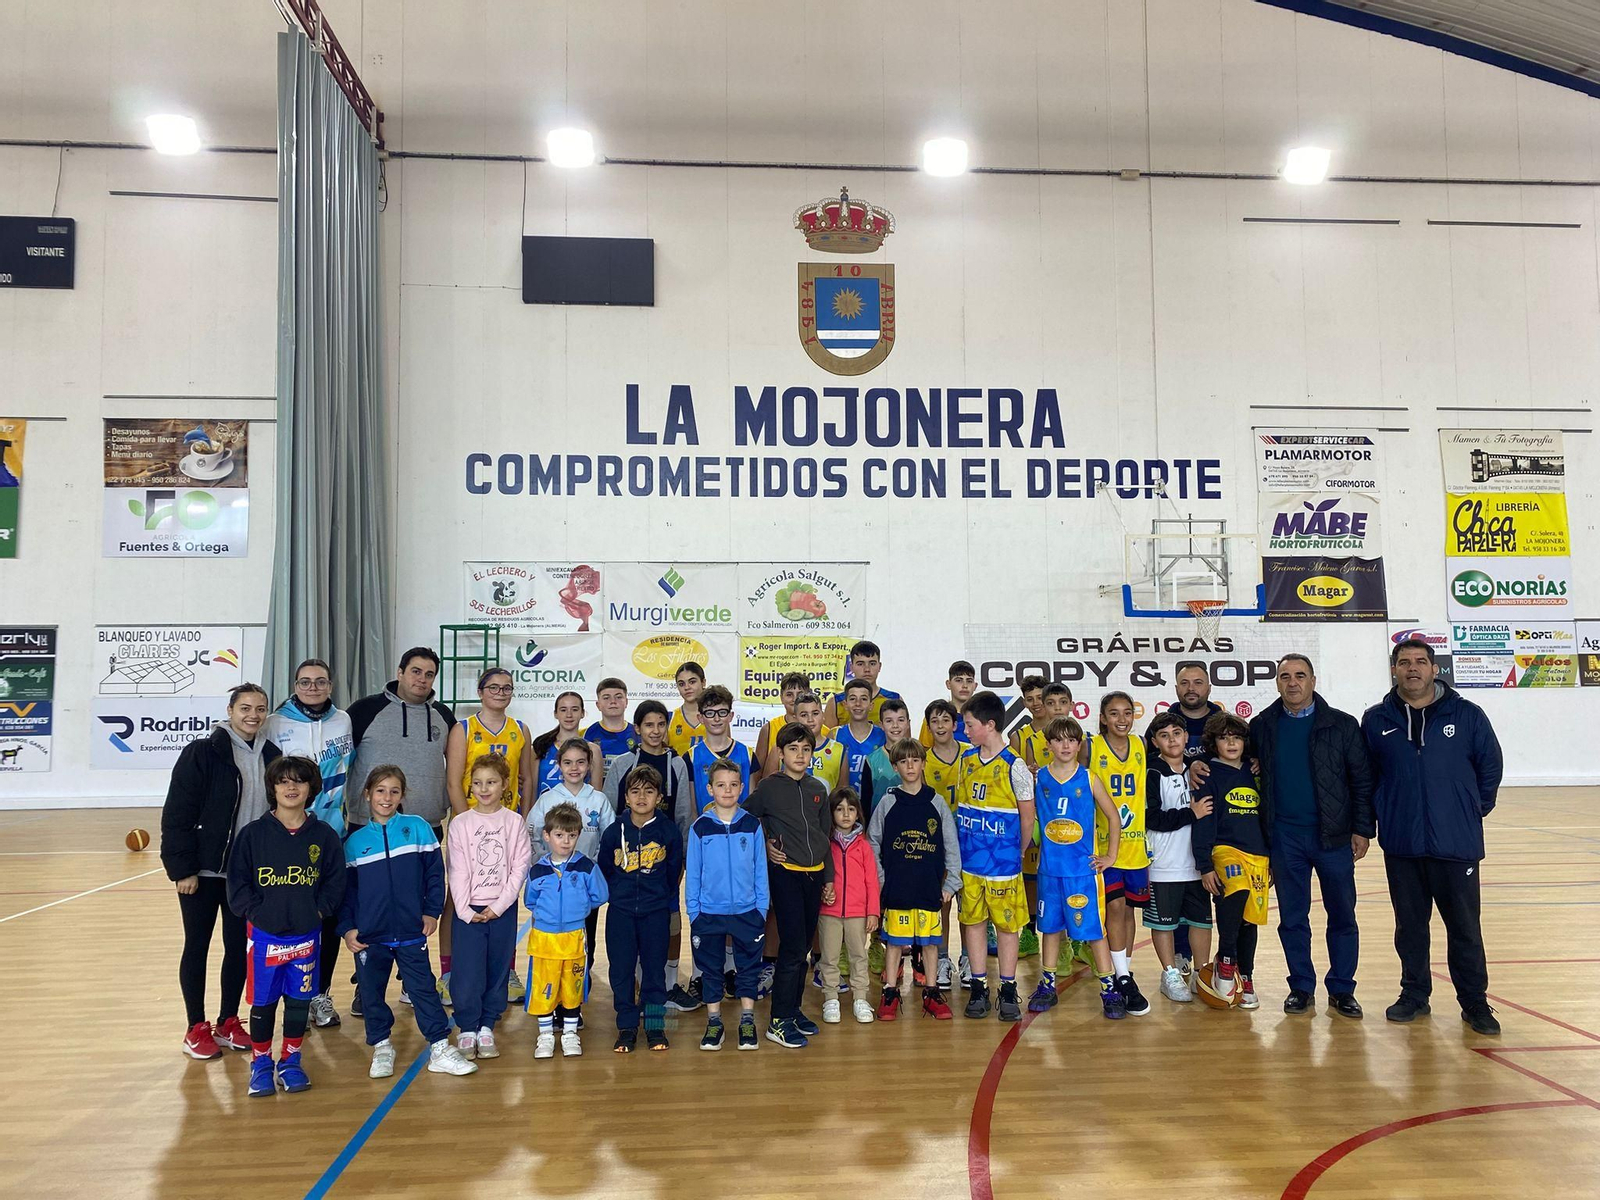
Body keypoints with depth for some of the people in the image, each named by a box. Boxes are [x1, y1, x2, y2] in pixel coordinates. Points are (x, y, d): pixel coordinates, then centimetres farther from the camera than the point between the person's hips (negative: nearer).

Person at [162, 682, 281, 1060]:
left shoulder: (271, 756, 3)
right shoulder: (202, 753, -12)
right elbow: (177, 814, -12)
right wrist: (183, 869, -14)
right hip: (203, 871, -4)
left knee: (239, 947, 12)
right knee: (197, 947, 8)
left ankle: (228, 1023, 26)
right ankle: (197, 1029, 20)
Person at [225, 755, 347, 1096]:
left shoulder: (324, 836, 0)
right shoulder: (253, 833, -4)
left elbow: (335, 881, 4)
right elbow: (237, 881, -2)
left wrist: (319, 910, -8)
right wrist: (254, 911, -11)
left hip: (306, 934, 1)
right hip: (264, 934, -1)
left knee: (300, 999, 10)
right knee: (263, 1001, 8)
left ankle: (290, 1061, 26)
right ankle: (260, 1063, 24)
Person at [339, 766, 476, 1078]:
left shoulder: (418, 828, -1)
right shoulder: (354, 841, 4)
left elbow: (434, 872, 2)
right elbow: (346, 889, 8)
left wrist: (432, 911, -3)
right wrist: (346, 928, 0)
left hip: (411, 931, -2)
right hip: (368, 935, 2)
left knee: (424, 989, 2)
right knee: (372, 992, 10)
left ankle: (440, 1048, 9)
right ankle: (381, 1047, 27)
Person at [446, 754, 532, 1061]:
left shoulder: (514, 822, 0)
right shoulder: (460, 823, 0)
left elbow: (520, 867, -3)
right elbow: (457, 871, -3)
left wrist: (498, 907, -10)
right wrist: (465, 910, -11)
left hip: (503, 909, 1)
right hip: (467, 911, -1)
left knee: (498, 971, 6)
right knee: (467, 973, -2)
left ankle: (486, 1028, 19)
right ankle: (466, 1029, 13)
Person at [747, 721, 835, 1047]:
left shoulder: (818, 789, 9)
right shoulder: (770, 786, -5)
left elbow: (825, 836, 14)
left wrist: (829, 878, 12)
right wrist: (765, 845, -6)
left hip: (814, 874, 5)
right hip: (785, 873, -5)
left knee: (803, 947, 11)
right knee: (792, 947, -9)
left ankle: (794, 1009, 23)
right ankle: (779, 1021, -1)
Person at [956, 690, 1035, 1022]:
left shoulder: (1014, 767, -11)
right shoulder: (966, 760, 6)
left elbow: (1027, 818, -4)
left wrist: (1016, 854, 4)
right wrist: (960, 845, 9)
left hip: (1003, 861, -5)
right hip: (968, 860, 5)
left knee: (1006, 923, 5)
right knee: (973, 920, 9)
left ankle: (1008, 991, 17)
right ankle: (979, 988, 19)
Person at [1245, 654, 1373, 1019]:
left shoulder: (1342, 725, -1)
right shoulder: (1262, 726, 4)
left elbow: (1362, 780, 0)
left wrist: (1362, 829, -5)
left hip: (1334, 837, -1)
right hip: (1285, 837, 1)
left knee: (1342, 917, 6)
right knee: (1292, 917, 8)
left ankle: (1342, 990, 19)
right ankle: (1301, 987, 20)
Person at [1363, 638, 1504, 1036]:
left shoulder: (1467, 715, -1)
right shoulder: (1376, 720, 2)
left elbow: (1490, 765, 8)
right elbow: (1364, 775, 11)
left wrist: (1476, 810, 8)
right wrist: (1378, 817, 9)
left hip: (1457, 843, -1)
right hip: (1400, 846, 2)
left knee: (1464, 928, 5)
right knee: (1409, 925, 12)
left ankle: (1475, 1002, 18)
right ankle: (1414, 995, 25)